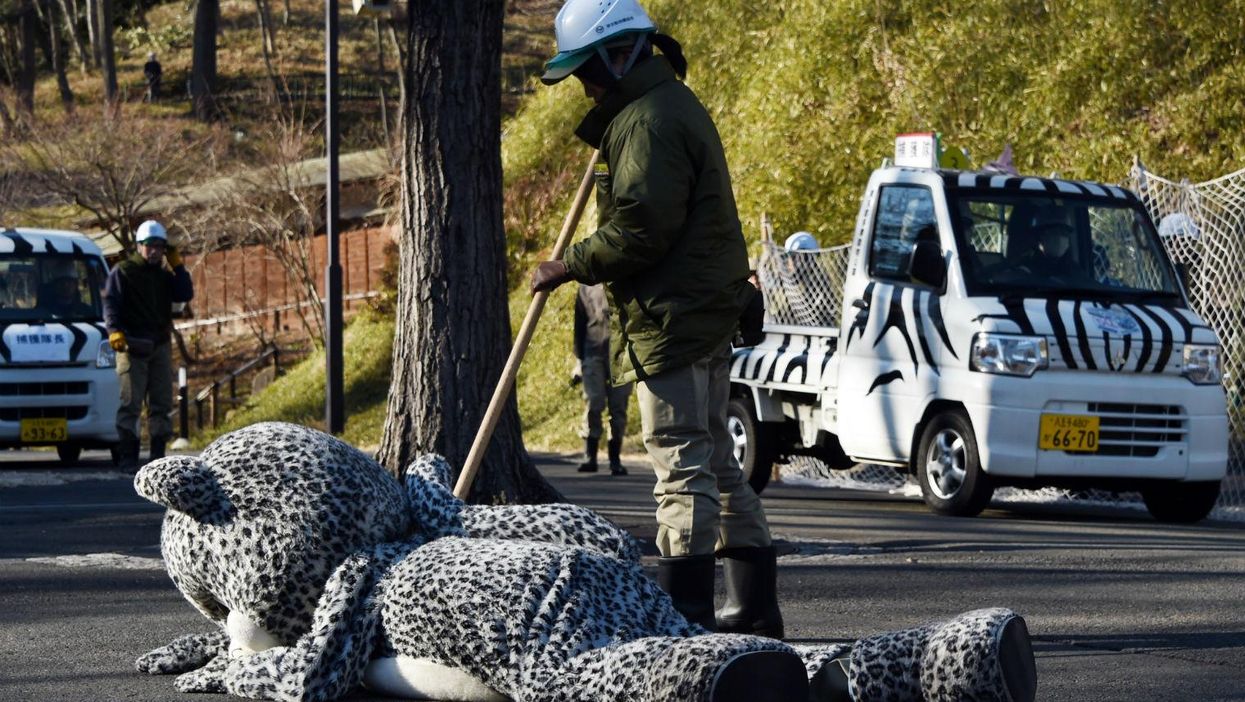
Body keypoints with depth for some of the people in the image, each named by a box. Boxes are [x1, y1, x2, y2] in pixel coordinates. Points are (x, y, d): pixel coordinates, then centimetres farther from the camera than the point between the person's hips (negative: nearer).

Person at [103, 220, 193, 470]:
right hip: (132, 345, -6)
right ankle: (128, 456, -10)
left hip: (160, 345, 6)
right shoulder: (123, 272, 1)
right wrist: (114, 331, -23)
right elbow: (110, 302, -8)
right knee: (131, 402, -10)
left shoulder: (165, 275, 17)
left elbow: (186, 294, 4)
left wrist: (176, 265, 2)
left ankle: (158, 454, 13)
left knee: (162, 402, 7)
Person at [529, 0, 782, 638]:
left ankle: (684, 607, -10)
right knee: (715, 463, 14)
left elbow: (640, 228, -21)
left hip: (674, 319, -11)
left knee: (682, 466, -10)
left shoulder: (648, 120, -14)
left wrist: (570, 267, -10)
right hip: (706, 316, 11)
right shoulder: (672, 107, 20)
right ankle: (754, 604, 18)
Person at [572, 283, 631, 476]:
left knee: (618, 407, -1)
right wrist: (579, 360, 8)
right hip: (593, 352, 0)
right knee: (593, 404, -9)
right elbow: (579, 327, 14)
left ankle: (615, 459, 5)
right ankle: (590, 457, -2)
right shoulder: (586, 288, 14)